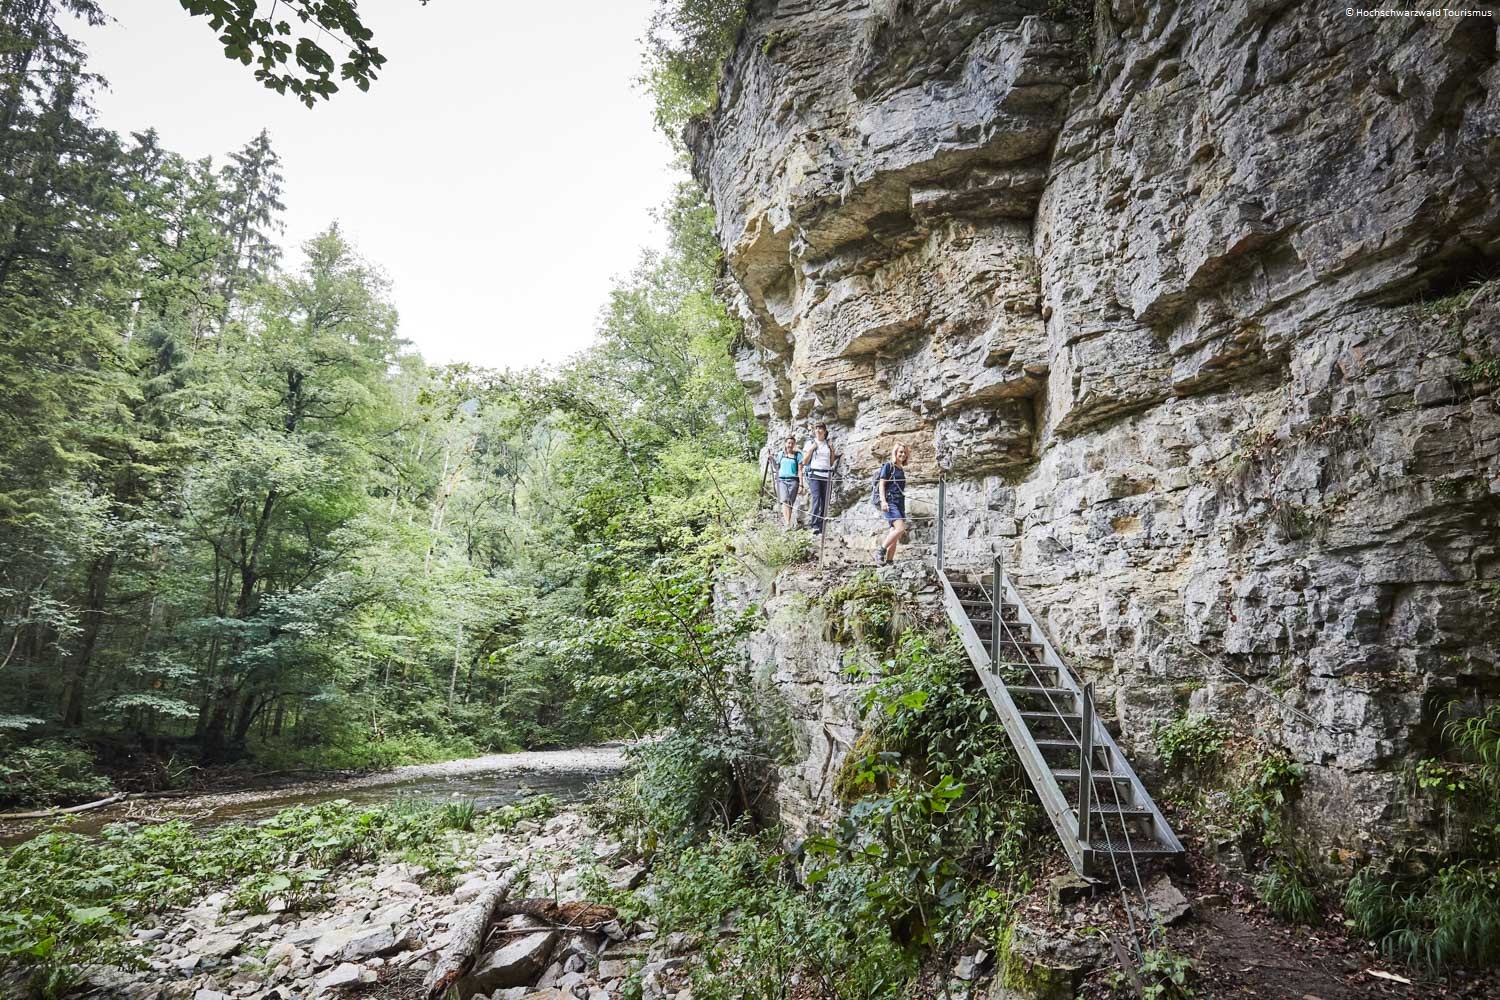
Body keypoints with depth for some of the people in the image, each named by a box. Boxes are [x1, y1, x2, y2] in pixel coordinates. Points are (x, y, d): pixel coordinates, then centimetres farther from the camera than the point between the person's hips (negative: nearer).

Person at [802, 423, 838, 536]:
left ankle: (822, 528, 4)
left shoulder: (829, 444, 17)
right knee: (816, 498, -21)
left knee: (825, 501, -1)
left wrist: (832, 450, 5)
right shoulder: (810, 443, 8)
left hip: (827, 475, 4)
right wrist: (811, 449, -6)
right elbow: (805, 461, 5)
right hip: (814, 474, -3)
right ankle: (815, 526, -28)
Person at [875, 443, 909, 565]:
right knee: (900, 528, -23)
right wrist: (883, 501, -19)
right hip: (890, 501, -8)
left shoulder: (901, 470, 22)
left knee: (895, 533, 1)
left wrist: (903, 508, 24)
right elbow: (881, 484, -7)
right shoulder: (888, 466, 0)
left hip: (900, 502, 8)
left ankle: (889, 561, 2)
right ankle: (881, 549, -13)